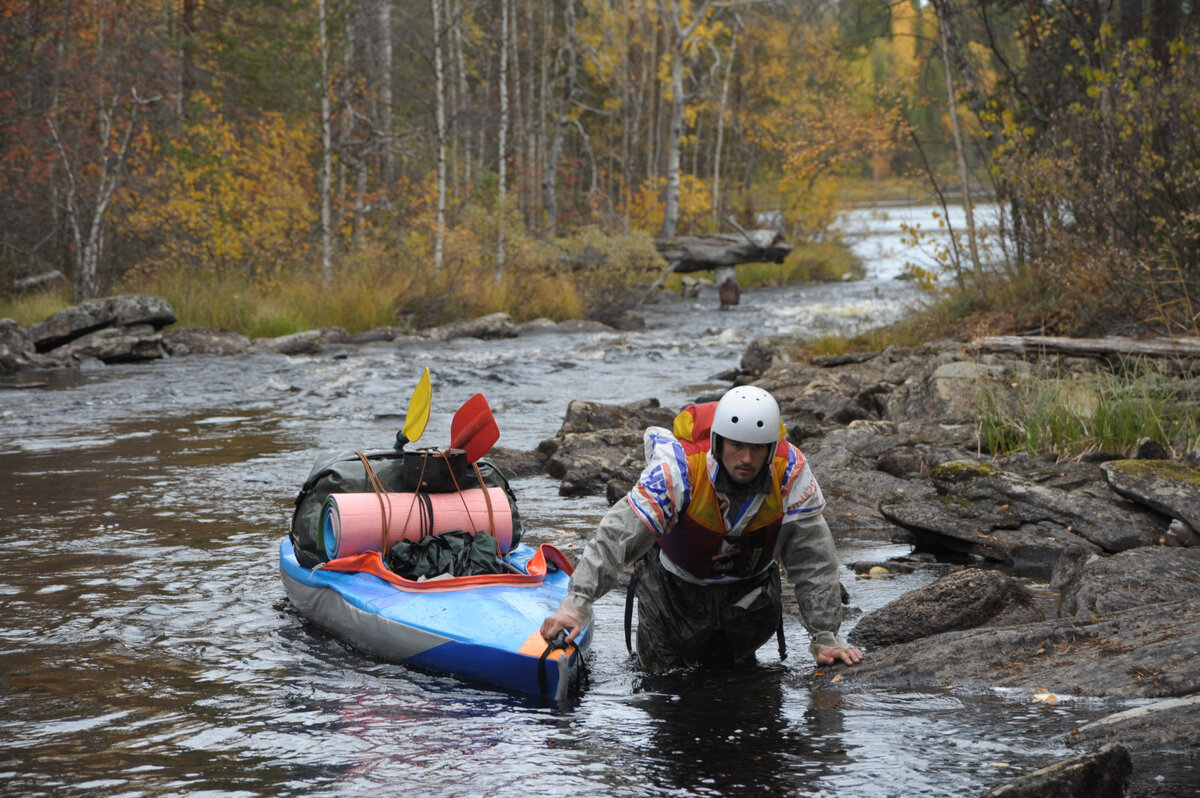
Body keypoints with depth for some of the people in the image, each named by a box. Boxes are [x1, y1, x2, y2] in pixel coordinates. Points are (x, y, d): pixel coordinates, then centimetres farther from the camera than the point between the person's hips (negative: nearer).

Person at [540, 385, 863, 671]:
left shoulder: (790, 472, -28)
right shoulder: (681, 468, -36)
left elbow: (813, 560, -19)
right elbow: (618, 536, -42)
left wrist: (825, 638, -20)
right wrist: (576, 603, -52)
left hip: (749, 588, 2)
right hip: (676, 587, -2)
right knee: (663, 674, 9)